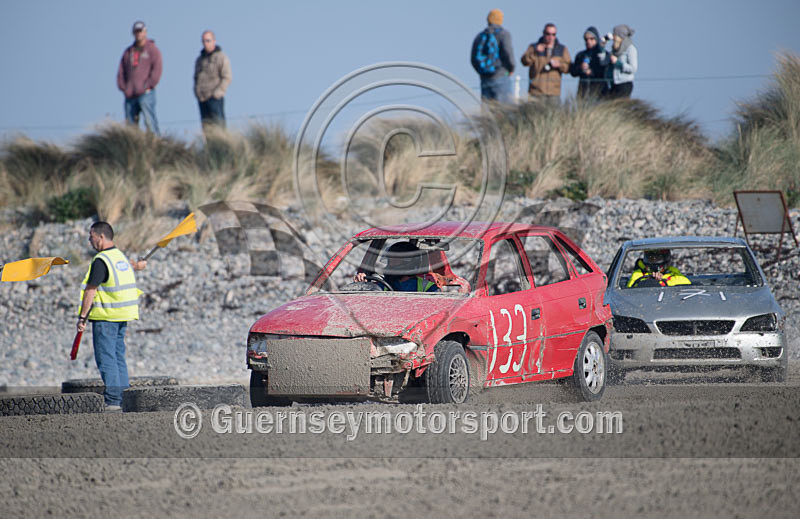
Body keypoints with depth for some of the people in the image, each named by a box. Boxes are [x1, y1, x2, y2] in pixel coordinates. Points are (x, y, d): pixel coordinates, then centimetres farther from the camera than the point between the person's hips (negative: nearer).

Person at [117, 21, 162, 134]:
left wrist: (147, 87, -12)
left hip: (146, 93, -5)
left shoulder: (153, 50, 5)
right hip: (130, 95, 5)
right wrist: (124, 88, 3)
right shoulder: (128, 52, 20)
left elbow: (156, 70, -4)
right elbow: (121, 72, 17)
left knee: (149, 121, -15)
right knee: (130, 124, 1)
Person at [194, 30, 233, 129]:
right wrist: (197, 92, 8)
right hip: (202, 99, 6)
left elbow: (227, 77, -7)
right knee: (206, 126, 2)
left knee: (217, 124, -13)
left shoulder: (221, 57, -1)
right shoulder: (200, 59, 18)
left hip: (215, 98, -6)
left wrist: (217, 93, -15)